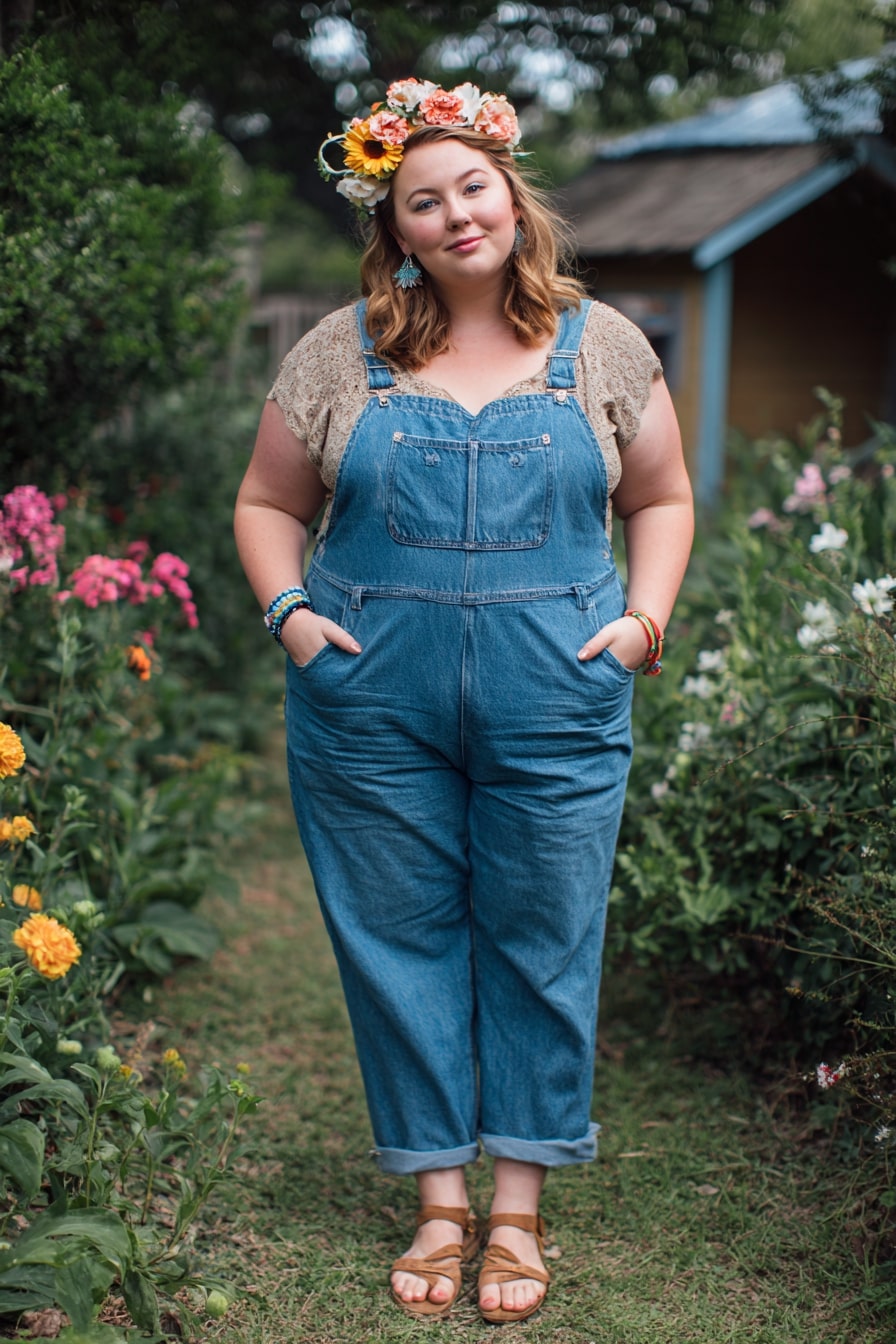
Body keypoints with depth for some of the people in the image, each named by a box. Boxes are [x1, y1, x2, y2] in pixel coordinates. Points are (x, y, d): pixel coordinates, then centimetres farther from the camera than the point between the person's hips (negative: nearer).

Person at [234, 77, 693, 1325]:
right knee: (403, 939, 7)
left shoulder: (602, 345, 6)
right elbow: (268, 503, 13)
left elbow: (662, 497, 14)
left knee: (541, 942, 6)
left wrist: (643, 617, -1)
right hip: (373, 706, 1)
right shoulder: (341, 352, 5)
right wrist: (290, 610, -4)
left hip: (557, 708, 0)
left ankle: (519, 1206, 22)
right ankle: (439, 1198, 22)